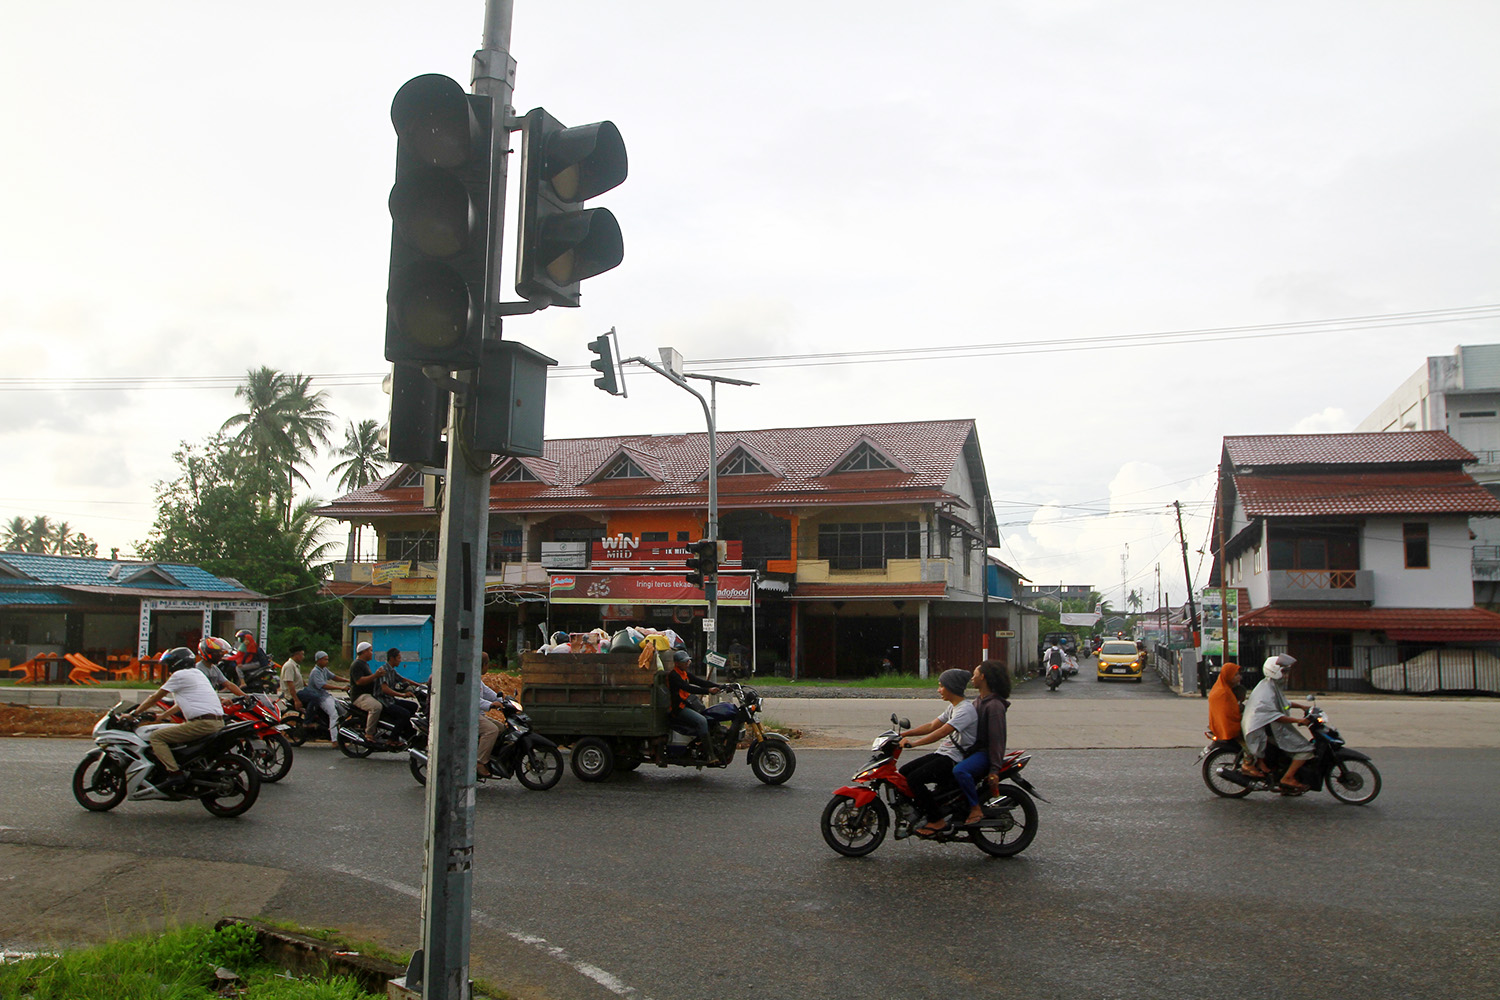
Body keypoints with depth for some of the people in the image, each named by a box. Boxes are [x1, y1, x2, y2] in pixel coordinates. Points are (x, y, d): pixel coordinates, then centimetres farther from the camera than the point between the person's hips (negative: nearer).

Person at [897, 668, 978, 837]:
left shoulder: (966, 710, -18)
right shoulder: (953, 707, 15)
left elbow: (941, 732, -27)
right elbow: (932, 726, 15)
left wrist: (914, 743, -31)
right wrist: (904, 734, 6)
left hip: (955, 759, -10)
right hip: (942, 753, 10)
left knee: (914, 778, -21)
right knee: (904, 771, 1)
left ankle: (937, 821, -11)